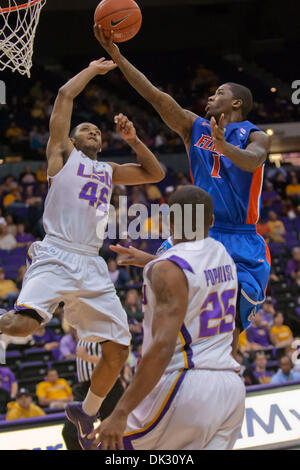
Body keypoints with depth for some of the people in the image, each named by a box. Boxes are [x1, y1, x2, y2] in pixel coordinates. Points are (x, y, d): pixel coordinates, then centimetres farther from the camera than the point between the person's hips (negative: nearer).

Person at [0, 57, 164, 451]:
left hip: (92, 267, 6)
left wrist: (132, 140, 15)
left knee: (118, 351, 5)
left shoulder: (108, 171, 26)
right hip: (55, 256, -6)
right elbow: (65, 95, 3)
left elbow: (155, 174, 26)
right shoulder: (63, 153, 11)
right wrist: (94, 69, 15)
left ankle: (87, 413, 25)